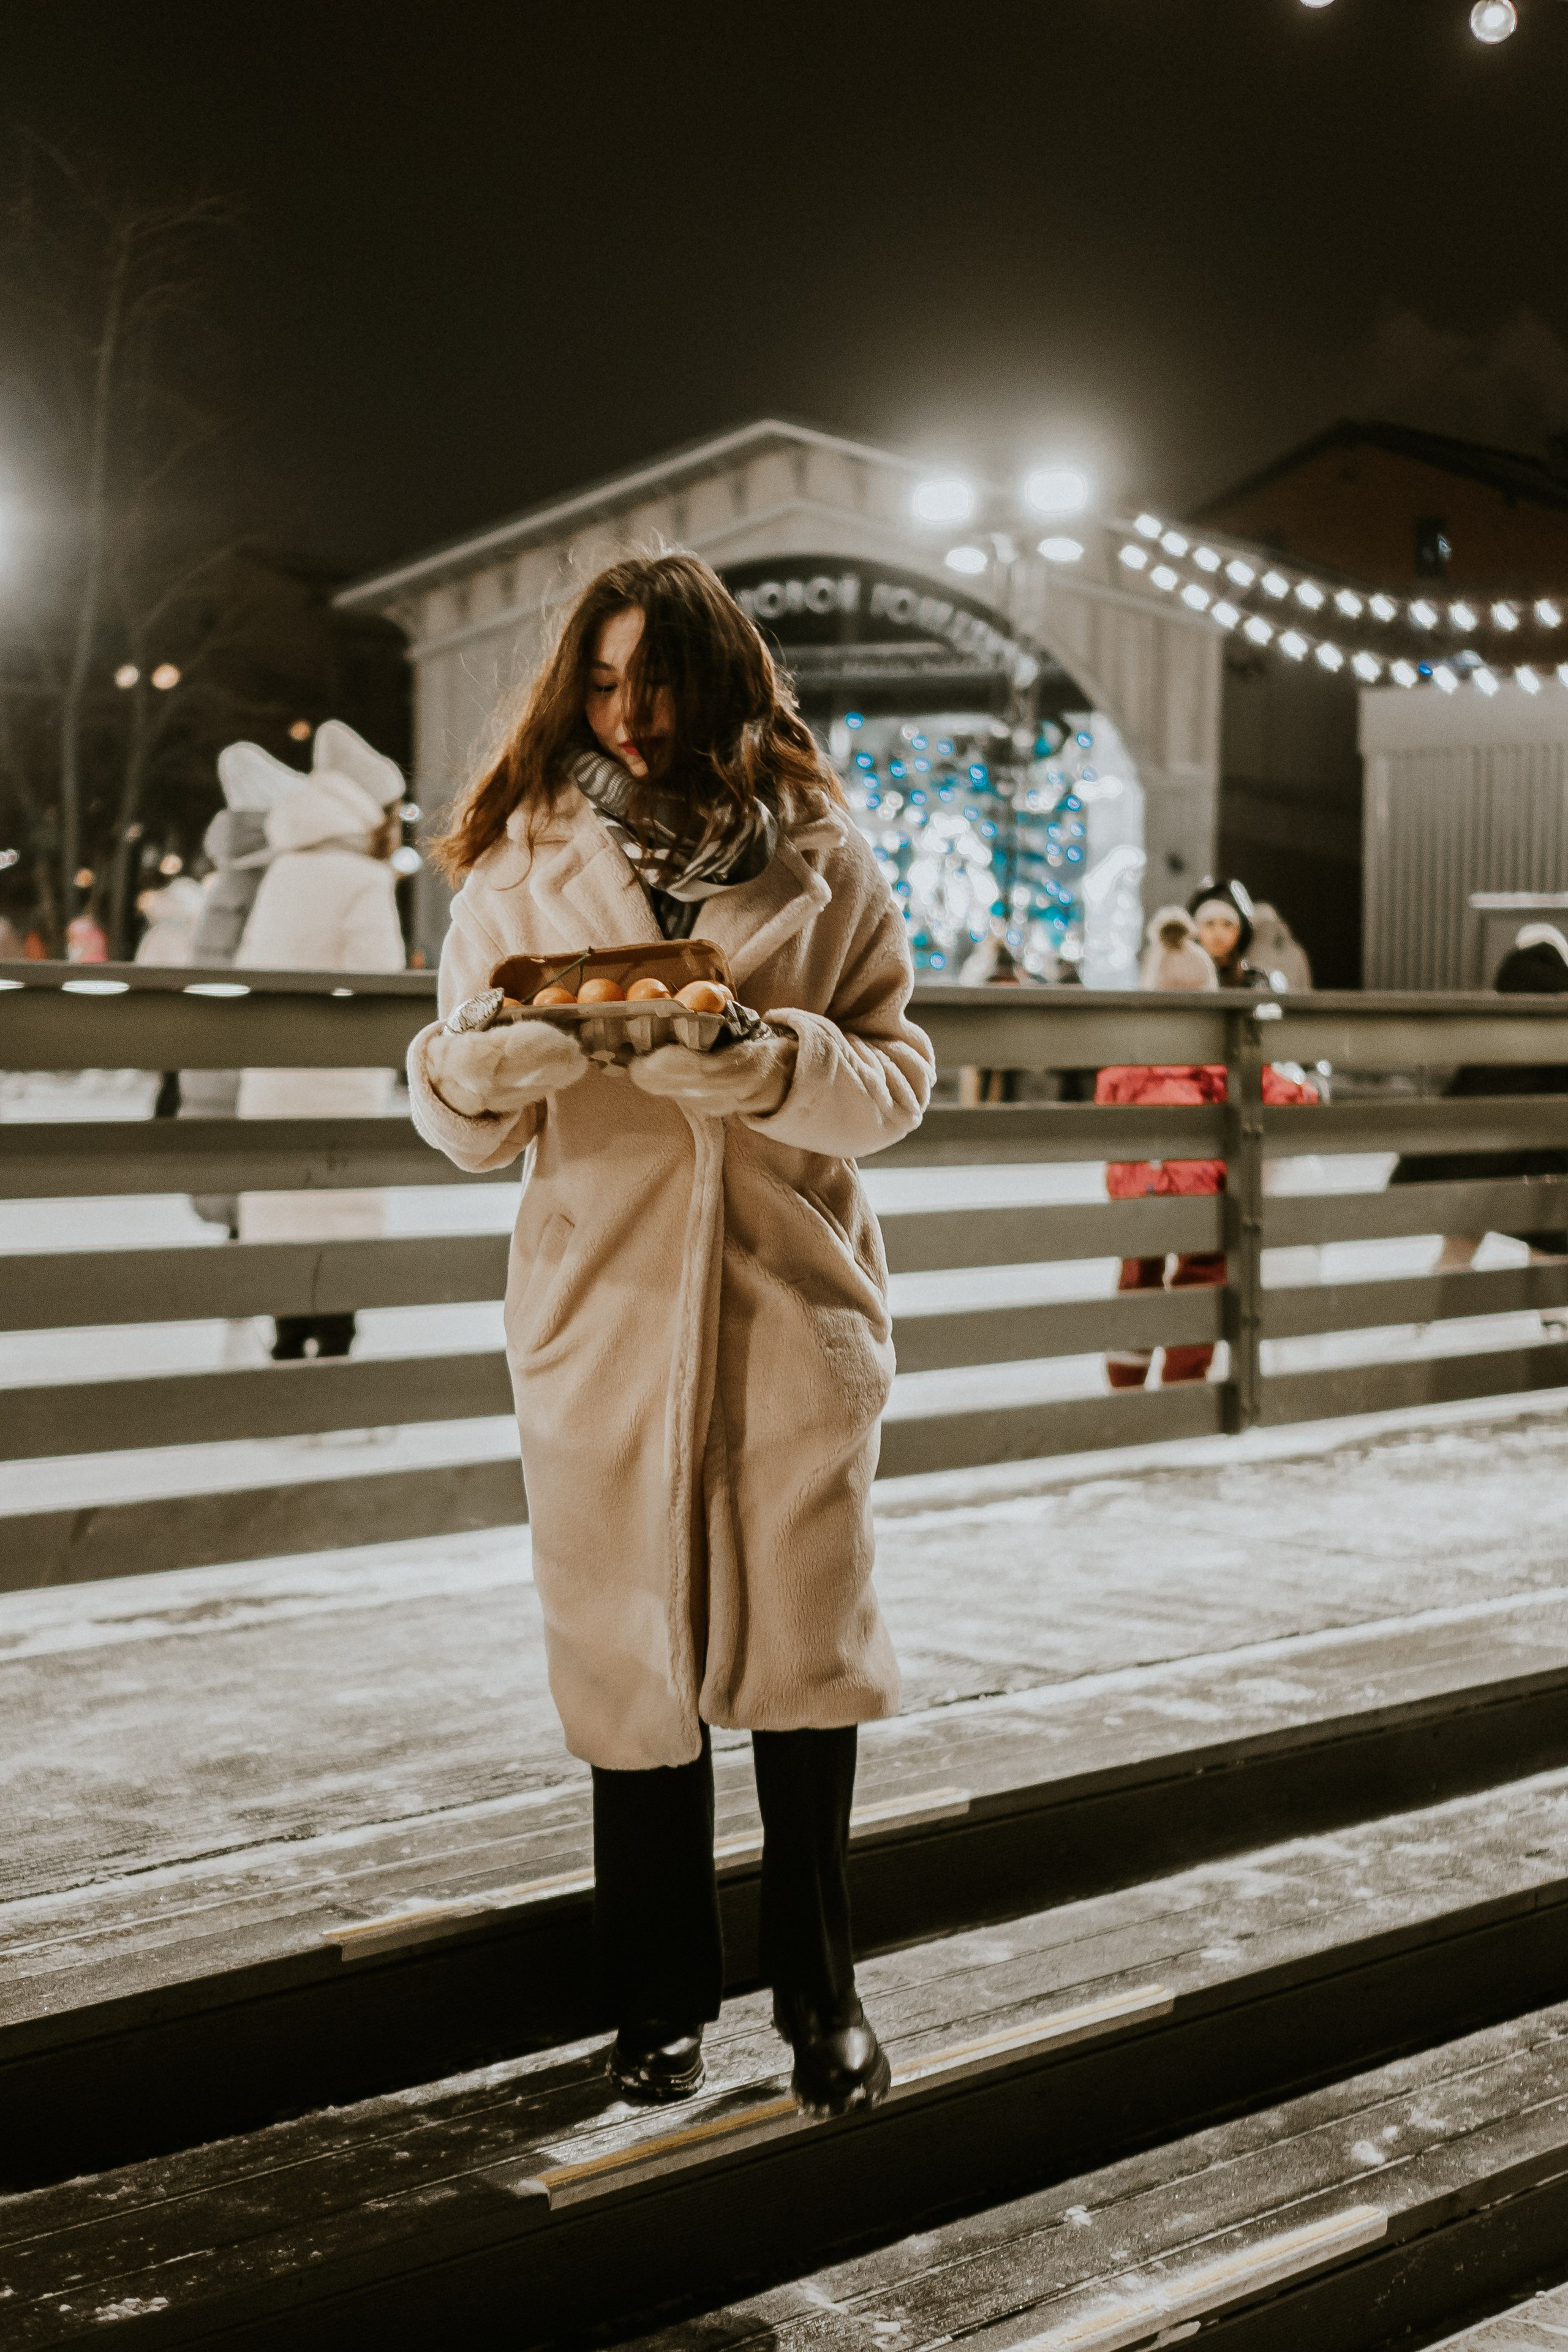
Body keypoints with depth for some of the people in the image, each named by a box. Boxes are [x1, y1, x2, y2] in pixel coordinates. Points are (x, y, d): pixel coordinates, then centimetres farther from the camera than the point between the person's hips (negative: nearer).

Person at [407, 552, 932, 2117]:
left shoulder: (819, 859, 4)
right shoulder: (523, 859, 5)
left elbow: (895, 1081, -1)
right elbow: (467, 1122, 3)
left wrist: (764, 1065, -21)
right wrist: (478, 1068, -20)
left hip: (790, 1297, 0)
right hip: (601, 1301, 0)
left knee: (802, 1644, 4)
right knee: (628, 1654, 5)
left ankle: (818, 1989, 19)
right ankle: (659, 2001, 20)